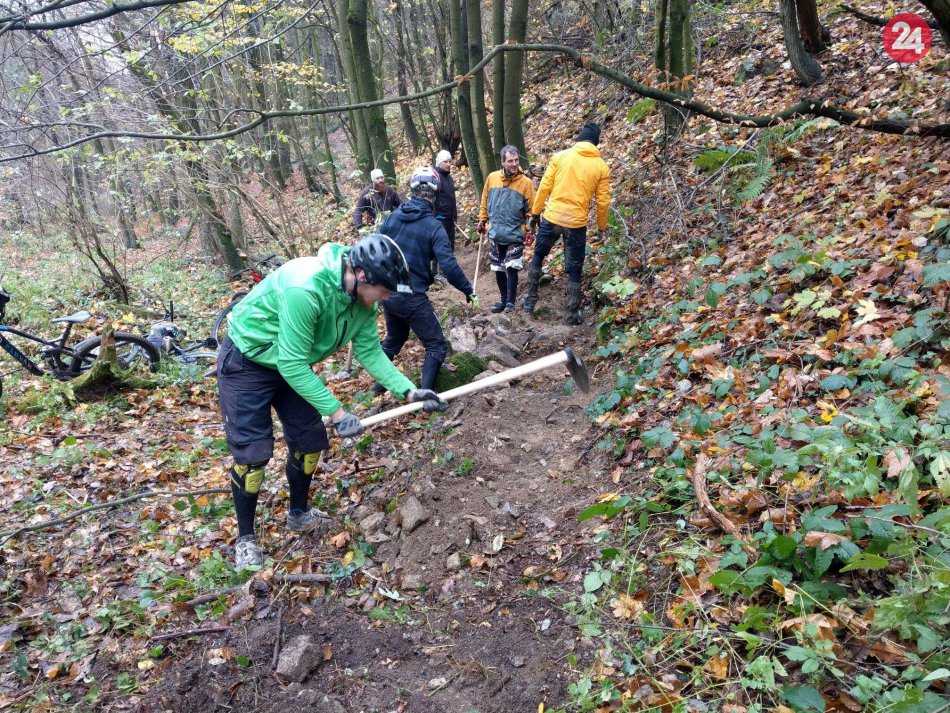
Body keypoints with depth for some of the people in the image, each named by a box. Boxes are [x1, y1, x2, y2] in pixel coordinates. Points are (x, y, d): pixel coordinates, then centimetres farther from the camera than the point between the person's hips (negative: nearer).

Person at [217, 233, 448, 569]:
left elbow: (370, 352, -6)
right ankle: (245, 537, 16)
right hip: (246, 362, -7)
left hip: (290, 363, 7)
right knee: (253, 452, -6)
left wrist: (409, 391, -16)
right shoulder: (306, 287, -38)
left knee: (310, 440, 9)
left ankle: (299, 514, 33)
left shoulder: (362, 299, -14)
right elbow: (292, 365, -34)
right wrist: (336, 411, -31)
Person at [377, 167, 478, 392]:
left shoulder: (392, 217, 2)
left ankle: (381, 382, 41)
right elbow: (449, 266, -20)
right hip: (412, 297, -7)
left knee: (394, 338, 29)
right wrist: (468, 290, -7)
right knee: (436, 346, 5)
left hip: (387, 292, 7)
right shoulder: (433, 226, -14)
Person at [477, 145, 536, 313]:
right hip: (495, 234, 3)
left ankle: (511, 302, 2)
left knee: (512, 268, -9)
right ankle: (503, 299, 25)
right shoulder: (492, 177, 0)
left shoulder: (526, 182, -7)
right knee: (498, 269, 10)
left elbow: (531, 209, -3)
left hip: (515, 234, -3)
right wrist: (482, 220, 13)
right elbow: (485, 201, 12)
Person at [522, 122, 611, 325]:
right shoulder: (602, 167, 1)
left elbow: (544, 187, -1)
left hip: (552, 218, 1)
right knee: (574, 270, 9)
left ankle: (529, 300, 24)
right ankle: (571, 314, 13)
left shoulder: (560, 156, 1)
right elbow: (603, 201, 2)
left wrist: (535, 212, 9)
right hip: (577, 223, 0)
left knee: (537, 257, 21)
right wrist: (602, 227, 15)